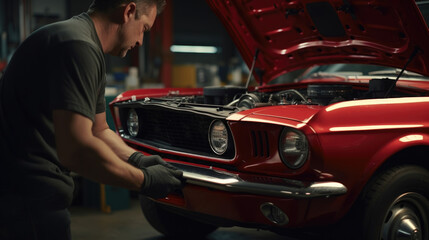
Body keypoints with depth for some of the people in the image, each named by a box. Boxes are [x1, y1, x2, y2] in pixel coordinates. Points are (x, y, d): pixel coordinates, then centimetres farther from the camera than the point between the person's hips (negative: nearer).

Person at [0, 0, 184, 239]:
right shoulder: (78, 46, -20)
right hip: (27, 196, -10)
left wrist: (137, 159, 5)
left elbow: (99, 130, 22)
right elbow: (75, 149, -28)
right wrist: (144, 180, -16)